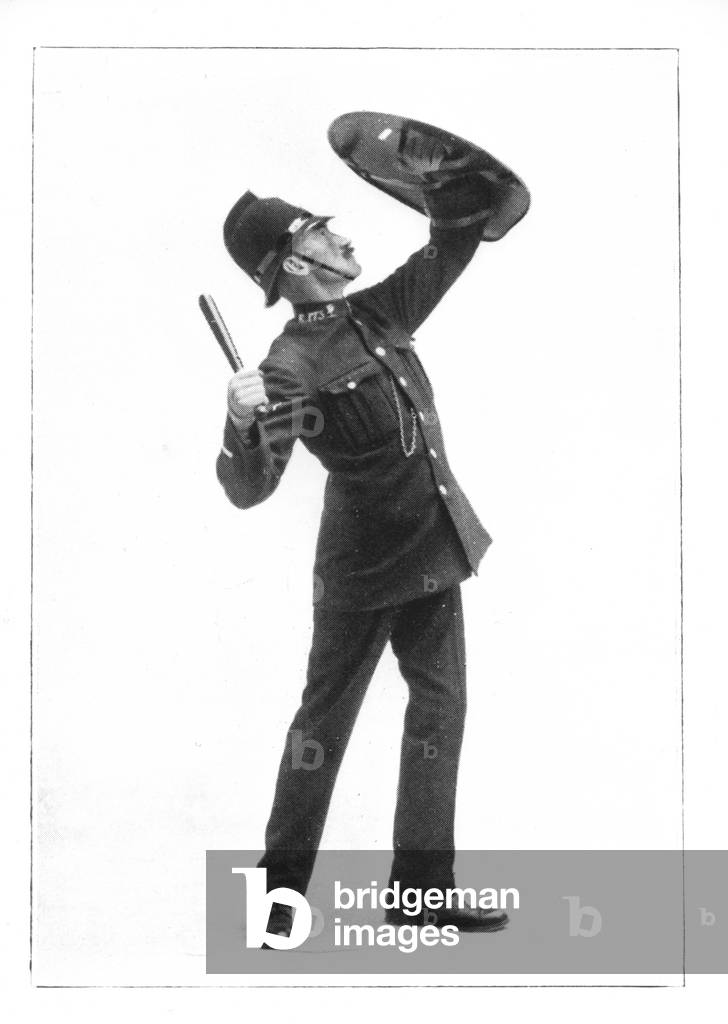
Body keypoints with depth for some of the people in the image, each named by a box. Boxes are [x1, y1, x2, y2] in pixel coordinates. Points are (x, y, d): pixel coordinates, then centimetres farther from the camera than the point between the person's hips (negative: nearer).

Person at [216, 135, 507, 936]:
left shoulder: (379, 313, 4)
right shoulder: (292, 367, -17)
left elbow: (455, 240, 11)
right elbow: (250, 488, -23)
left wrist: (435, 180, -7)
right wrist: (243, 427, -42)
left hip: (430, 550, 7)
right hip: (360, 566, -7)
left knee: (439, 707, 8)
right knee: (325, 716, 3)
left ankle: (422, 890, 18)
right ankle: (278, 890, 18)